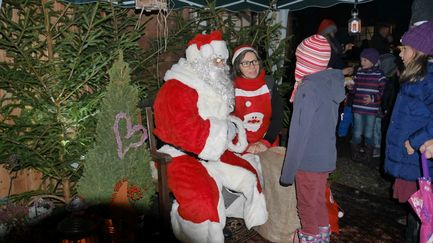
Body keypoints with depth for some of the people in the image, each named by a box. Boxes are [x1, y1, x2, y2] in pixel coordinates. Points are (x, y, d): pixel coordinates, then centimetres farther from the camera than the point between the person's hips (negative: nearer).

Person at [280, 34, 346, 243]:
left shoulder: (308, 88, -20)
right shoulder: (332, 83, 5)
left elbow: (299, 133, -20)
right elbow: (328, 124, 10)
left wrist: (288, 171, -14)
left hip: (308, 160, -8)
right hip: (326, 157, 8)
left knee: (307, 207, 9)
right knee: (319, 202, 22)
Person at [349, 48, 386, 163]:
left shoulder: (379, 74, -5)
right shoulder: (358, 72, 6)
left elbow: (384, 90, -5)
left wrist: (373, 98, -17)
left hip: (371, 109, -3)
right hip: (358, 108, 3)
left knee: (368, 134, 8)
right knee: (357, 133, 8)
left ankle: (368, 155, 23)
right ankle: (355, 153, 22)